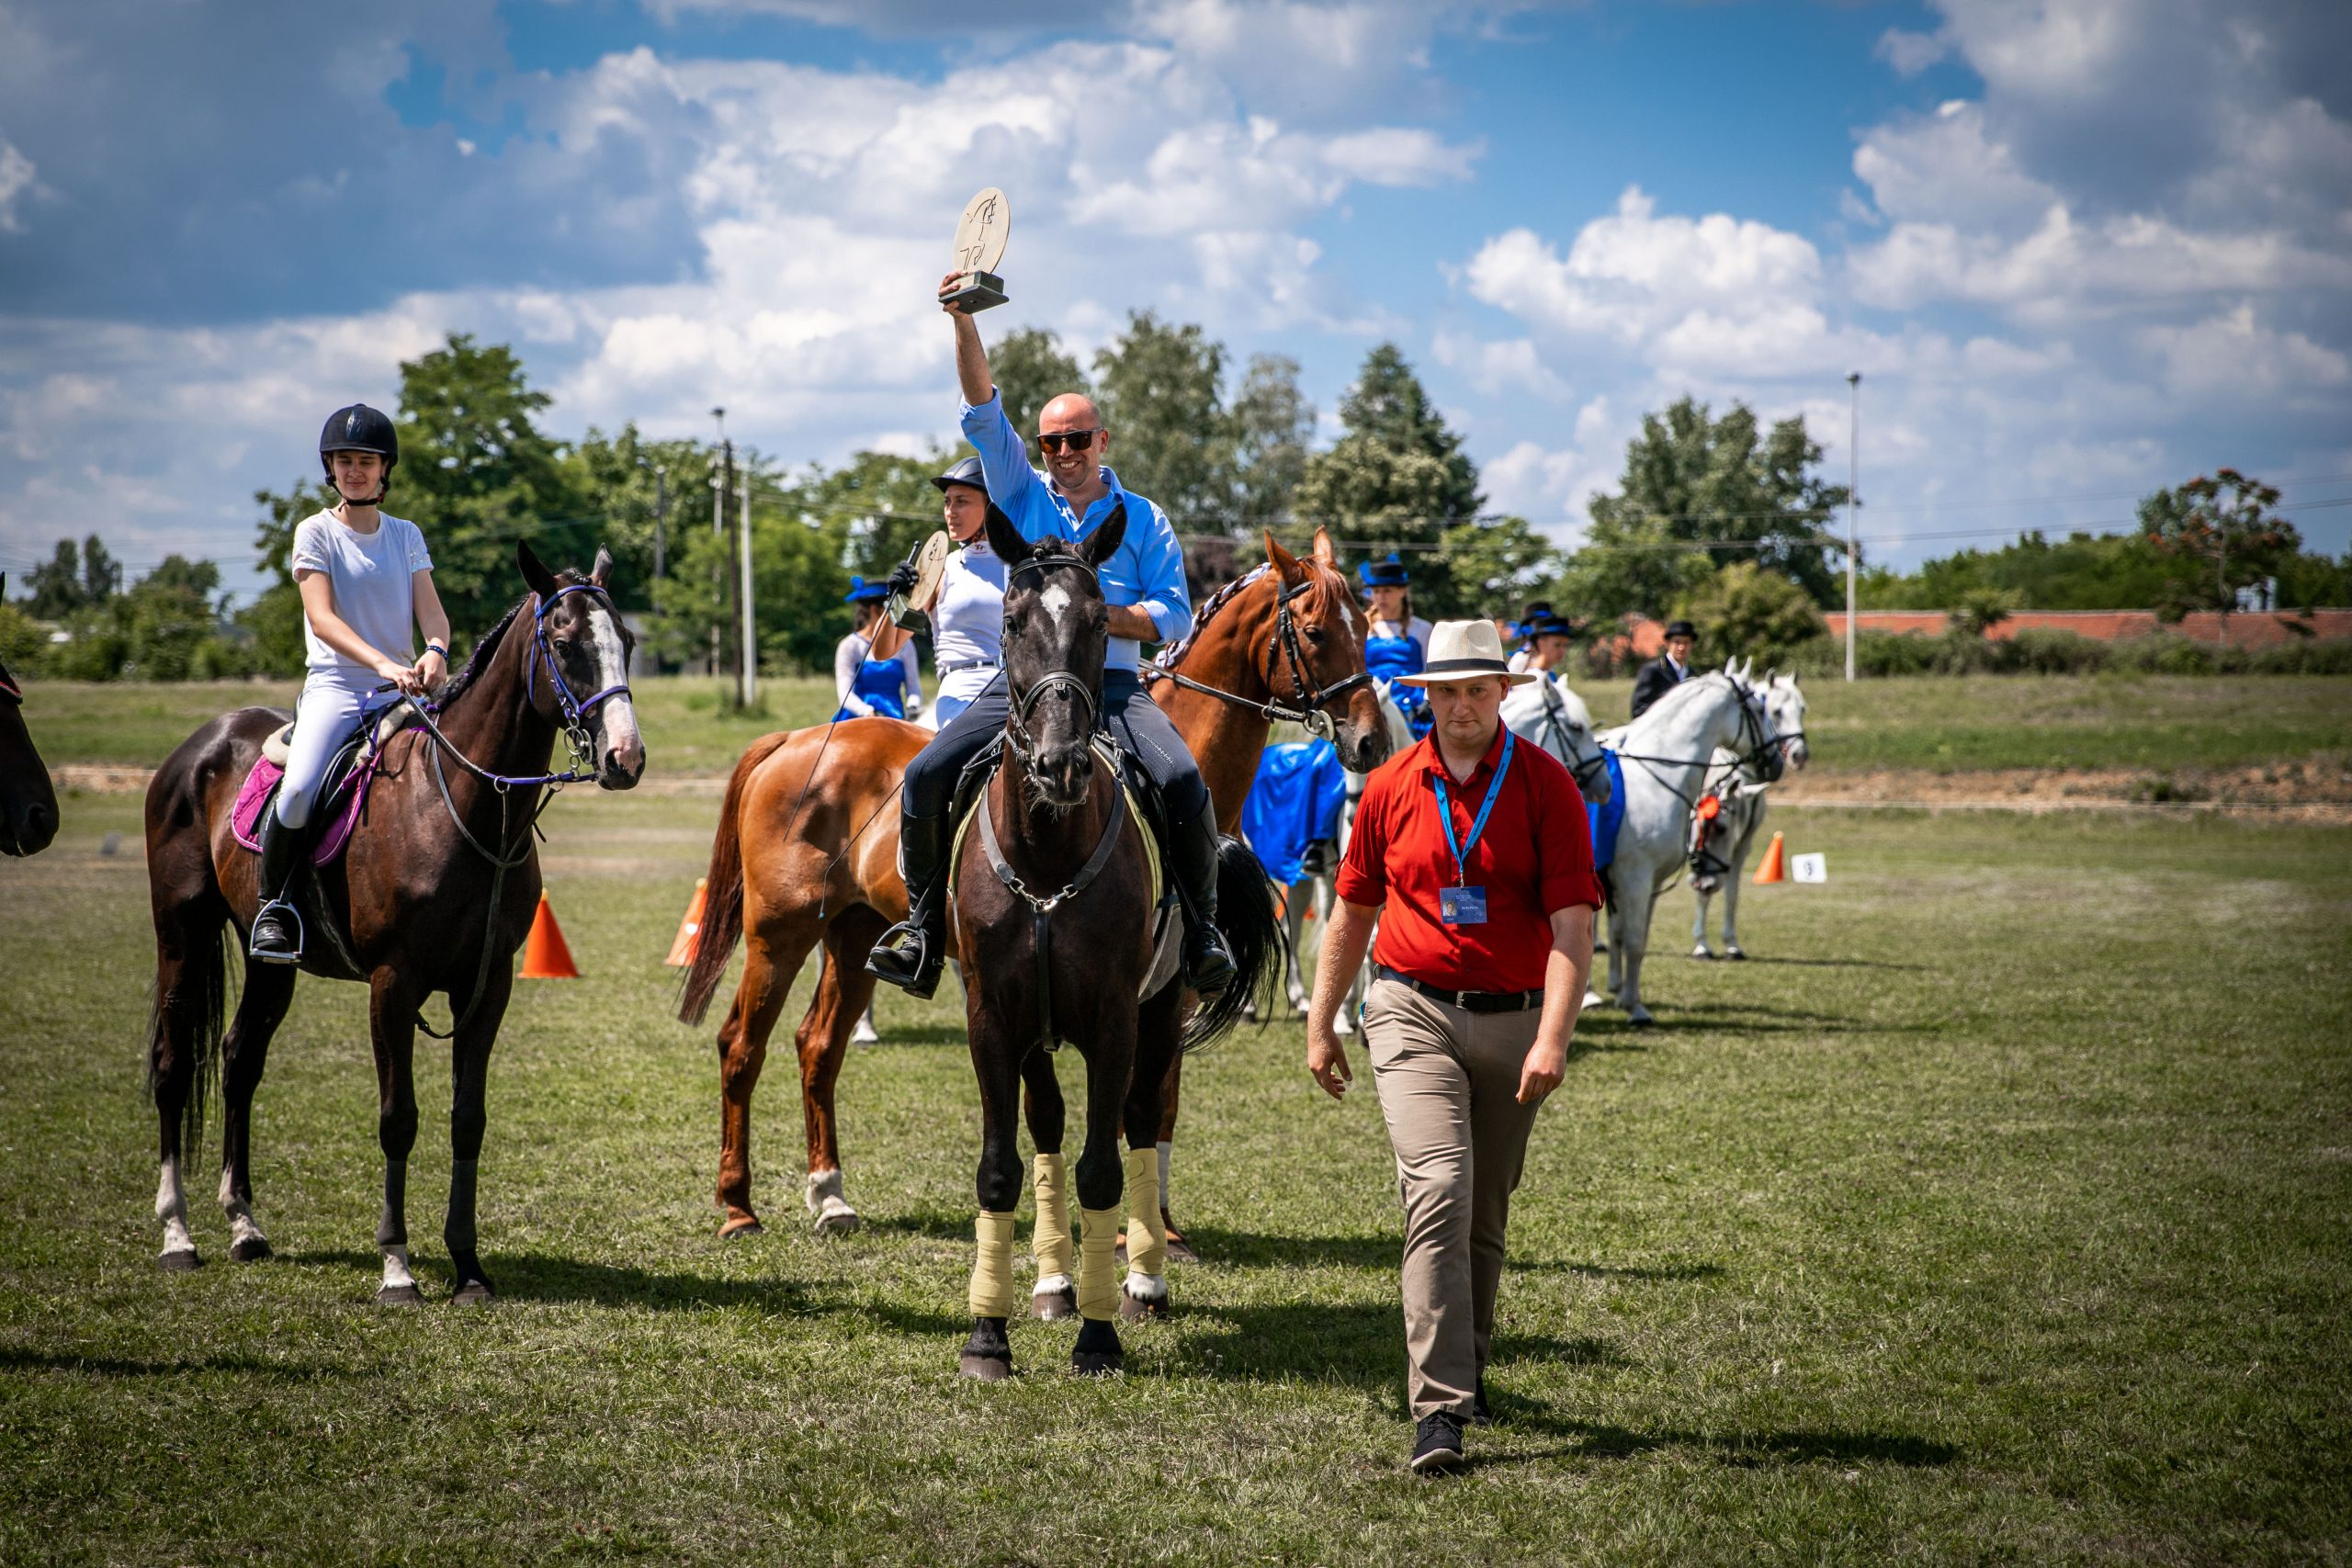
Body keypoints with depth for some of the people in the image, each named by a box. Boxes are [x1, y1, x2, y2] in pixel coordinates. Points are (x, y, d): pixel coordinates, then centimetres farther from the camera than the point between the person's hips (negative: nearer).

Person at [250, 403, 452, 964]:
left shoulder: (406, 535, 14)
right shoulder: (316, 532, 3)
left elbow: (431, 608, 2)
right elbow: (322, 618, -10)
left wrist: (436, 652, -23)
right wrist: (383, 664, -26)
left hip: (404, 686, 4)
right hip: (335, 685, -4)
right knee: (300, 789, -27)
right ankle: (272, 903, -6)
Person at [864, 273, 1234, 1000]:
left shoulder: (1143, 519, 11)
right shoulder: (1022, 495, 13)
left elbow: (1175, 616, 5)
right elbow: (983, 411, 2)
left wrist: (1103, 614, -13)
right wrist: (963, 321, -9)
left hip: (1111, 686, -1)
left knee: (1184, 781, -27)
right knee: (927, 776, -18)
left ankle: (1201, 927, -11)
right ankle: (924, 922, -4)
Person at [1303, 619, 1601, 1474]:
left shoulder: (1546, 785, -4)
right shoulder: (1391, 786, 4)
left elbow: (1572, 924, -10)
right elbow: (1352, 912, 15)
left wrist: (1553, 1038, -21)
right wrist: (1321, 1024, 16)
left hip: (1512, 1019, 0)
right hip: (1414, 1012, 0)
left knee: (1486, 1211, 12)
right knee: (1439, 1189, -16)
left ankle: (1467, 1365, 35)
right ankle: (1439, 1408, -20)